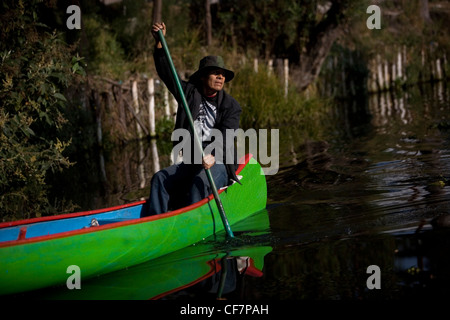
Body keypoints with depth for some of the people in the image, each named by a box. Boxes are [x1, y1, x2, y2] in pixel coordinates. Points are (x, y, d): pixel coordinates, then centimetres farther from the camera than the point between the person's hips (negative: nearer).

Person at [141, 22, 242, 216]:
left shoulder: (231, 106, -1)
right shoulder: (189, 93, 11)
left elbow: (227, 137, -17)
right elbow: (166, 73, 9)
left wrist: (213, 156, -37)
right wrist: (159, 42, -5)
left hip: (219, 165, -4)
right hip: (189, 163, 4)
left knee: (200, 182, -34)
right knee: (160, 179, -19)